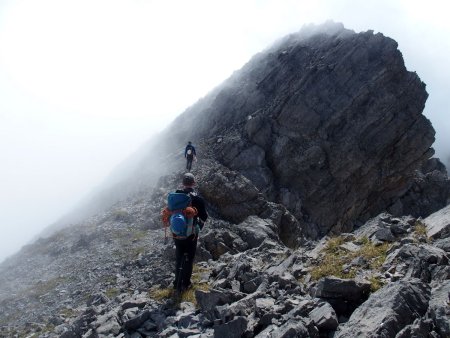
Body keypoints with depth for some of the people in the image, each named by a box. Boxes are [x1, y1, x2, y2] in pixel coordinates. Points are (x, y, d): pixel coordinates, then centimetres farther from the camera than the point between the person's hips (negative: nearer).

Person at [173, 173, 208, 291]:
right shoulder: (197, 199, -18)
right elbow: (204, 217, -10)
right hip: (191, 233, -4)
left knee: (179, 257, 20)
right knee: (189, 259, 13)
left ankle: (177, 282, 30)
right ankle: (185, 283, 21)